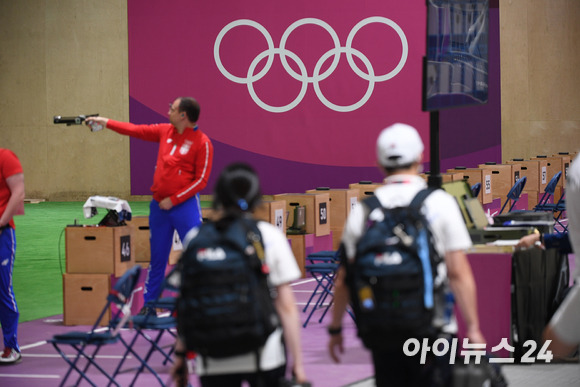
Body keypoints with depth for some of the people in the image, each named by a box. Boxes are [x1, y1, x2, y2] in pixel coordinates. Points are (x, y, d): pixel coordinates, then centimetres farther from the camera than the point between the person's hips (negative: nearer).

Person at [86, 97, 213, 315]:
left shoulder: (202, 142, -9)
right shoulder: (165, 131, 9)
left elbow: (201, 180, -11)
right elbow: (136, 130, 21)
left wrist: (174, 200, -13)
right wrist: (106, 123, 22)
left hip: (185, 206, -6)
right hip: (159, 206, 6)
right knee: (157, 258, 11)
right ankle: (149, 306, 18)